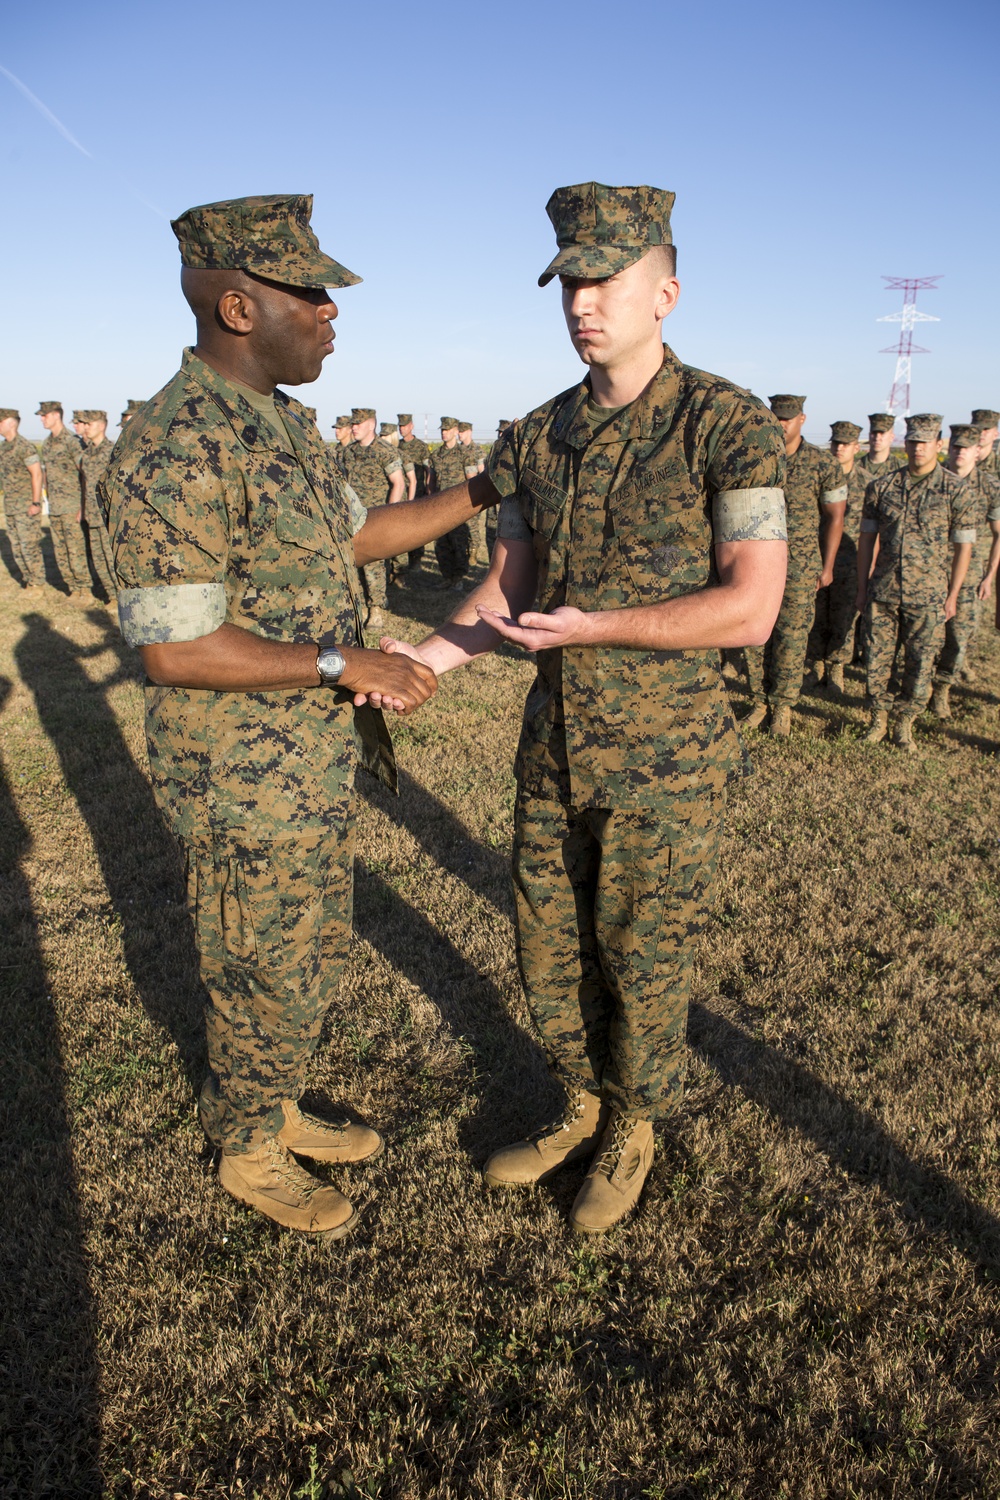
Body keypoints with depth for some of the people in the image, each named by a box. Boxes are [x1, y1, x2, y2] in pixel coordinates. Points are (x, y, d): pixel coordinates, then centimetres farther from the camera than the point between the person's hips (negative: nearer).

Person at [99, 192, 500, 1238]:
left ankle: (277, 1111, 45)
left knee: (313, 955, 22)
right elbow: (172, 649, -26)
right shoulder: (175, 449, -23)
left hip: (315, 760, 9)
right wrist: (342, 663, -23)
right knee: (264, 977, 10)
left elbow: (355, 534, 18)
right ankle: (248, 1153, 35)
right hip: (244, 781, -9)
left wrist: (481, 493, 15)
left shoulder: (276, 421, 8)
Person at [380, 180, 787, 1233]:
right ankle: (580, 1107, 42)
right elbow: (507, 591, 5)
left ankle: (632, 1133, 38)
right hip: (555, 748, 5)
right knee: (548, 946, 16)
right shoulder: (538, 439, 5)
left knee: (640, 957, 11)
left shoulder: (727, 426, -11)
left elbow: (751, 608, -17)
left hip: (665, 759, -5)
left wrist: (596, 625, -21)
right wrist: (434, 651, -13)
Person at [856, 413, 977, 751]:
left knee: (920, 664, 4)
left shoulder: (957, 490, -1)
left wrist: (952, 595, -1)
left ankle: (905, 724, 19)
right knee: (877, 659, 5)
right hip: (883, 592, 2)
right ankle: (878, 721, 21)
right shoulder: (881, 487, 4)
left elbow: (963, 545, 1)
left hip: (928, 596, -2)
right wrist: (862, 587, 7)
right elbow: (867, 538, 9)